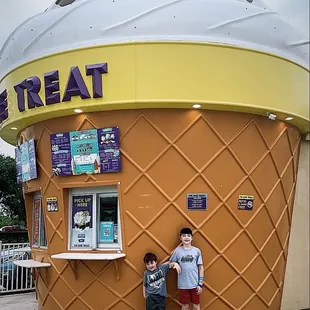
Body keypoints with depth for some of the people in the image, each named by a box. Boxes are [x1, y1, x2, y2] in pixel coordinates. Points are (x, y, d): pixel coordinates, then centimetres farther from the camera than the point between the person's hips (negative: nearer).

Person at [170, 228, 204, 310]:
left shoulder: (197, 251, -3)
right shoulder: (177, 250, -2)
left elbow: (201, 267, 0)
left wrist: (200, 283, -2)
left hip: (195, 284, 0)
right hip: (183, 284, 0)